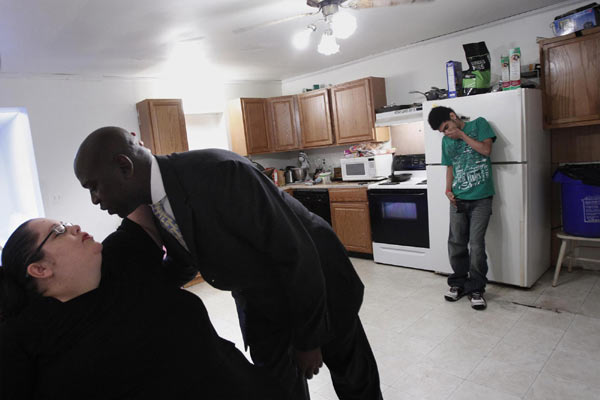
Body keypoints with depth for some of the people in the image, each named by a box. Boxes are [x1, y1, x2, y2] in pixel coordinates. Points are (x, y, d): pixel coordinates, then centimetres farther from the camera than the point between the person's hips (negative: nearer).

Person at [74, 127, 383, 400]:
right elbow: (186, 263, 9)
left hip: (314, 278, -5)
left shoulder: (219, 172, -35)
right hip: (257, 297, 6)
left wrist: (308, 339, -19)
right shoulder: (150, 203, -9)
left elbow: (297, 252, -30)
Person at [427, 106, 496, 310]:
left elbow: (486, 150, -11)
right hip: (458, 199, 4)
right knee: (456, 243, 6)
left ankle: (476, 288, 10)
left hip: (480, 199, -4)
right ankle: (459, 283, 22)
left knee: (476, 244, -5)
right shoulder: (446, 140, 13)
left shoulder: (478, 124, 2)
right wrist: (448, 190, 4)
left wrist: (462, 134, -8)